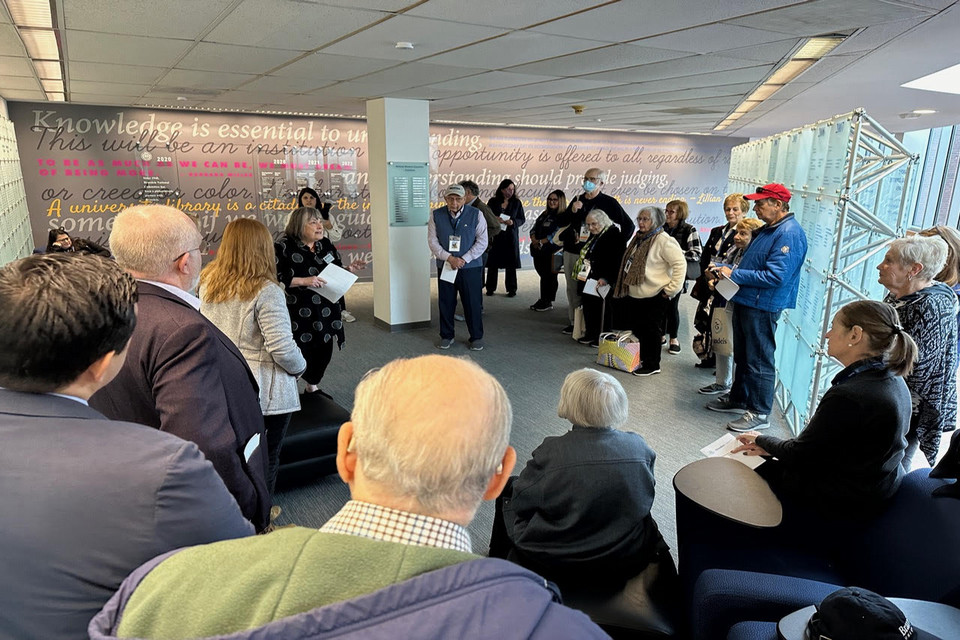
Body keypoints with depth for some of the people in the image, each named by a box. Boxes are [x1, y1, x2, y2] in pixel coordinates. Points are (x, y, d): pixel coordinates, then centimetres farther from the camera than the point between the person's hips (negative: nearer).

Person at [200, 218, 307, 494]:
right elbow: (282, 347, -21)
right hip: (264, 392, -6)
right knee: (266, 458, 12)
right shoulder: (265, 291, -19)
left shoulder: (208, 282, 1)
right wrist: (299, 367, -4)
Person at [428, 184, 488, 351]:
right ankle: (446, 336, 23)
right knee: (445, 303, 8)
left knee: (472, 303, 3)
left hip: (470, 266, -1)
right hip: (445, 266, 2)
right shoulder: (436, 215, 1)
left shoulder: (476, 214, -2)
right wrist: (449, 258, -13)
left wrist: (464, 259, -12)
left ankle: (476, 337, 16)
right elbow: (432, 241, -1)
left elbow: (482, 241, -4)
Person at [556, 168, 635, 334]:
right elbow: (561, 222, 11)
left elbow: (628, 225, -1)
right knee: (572, 289, 10)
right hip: (571, 252, 5)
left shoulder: (608, 202, -3)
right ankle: (573, 322, 21)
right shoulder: (578, 200, 11)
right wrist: (572, 210, -7)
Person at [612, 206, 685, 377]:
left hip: (654, 296, -9)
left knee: (650, 331, 2)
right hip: (634, 295, 9)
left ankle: (652, 365, 15)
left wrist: (671, 289, -18)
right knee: (636, 329, 17)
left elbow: (680, 263, -20)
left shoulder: (664, 241, -16)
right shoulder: (639, 239, 12)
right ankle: (640, 359, 34)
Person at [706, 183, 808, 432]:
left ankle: (759, 413, 9)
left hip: (762, 307, -10)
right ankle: (739, 398, 34)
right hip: (745, 300, 10)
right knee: (742, 355, 19)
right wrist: (728, 274, 3)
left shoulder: (789, 234, -18)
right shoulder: (766, 229, 12)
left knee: (759, 360, -1)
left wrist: (735, 274, -20)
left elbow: (775, 276, -25)